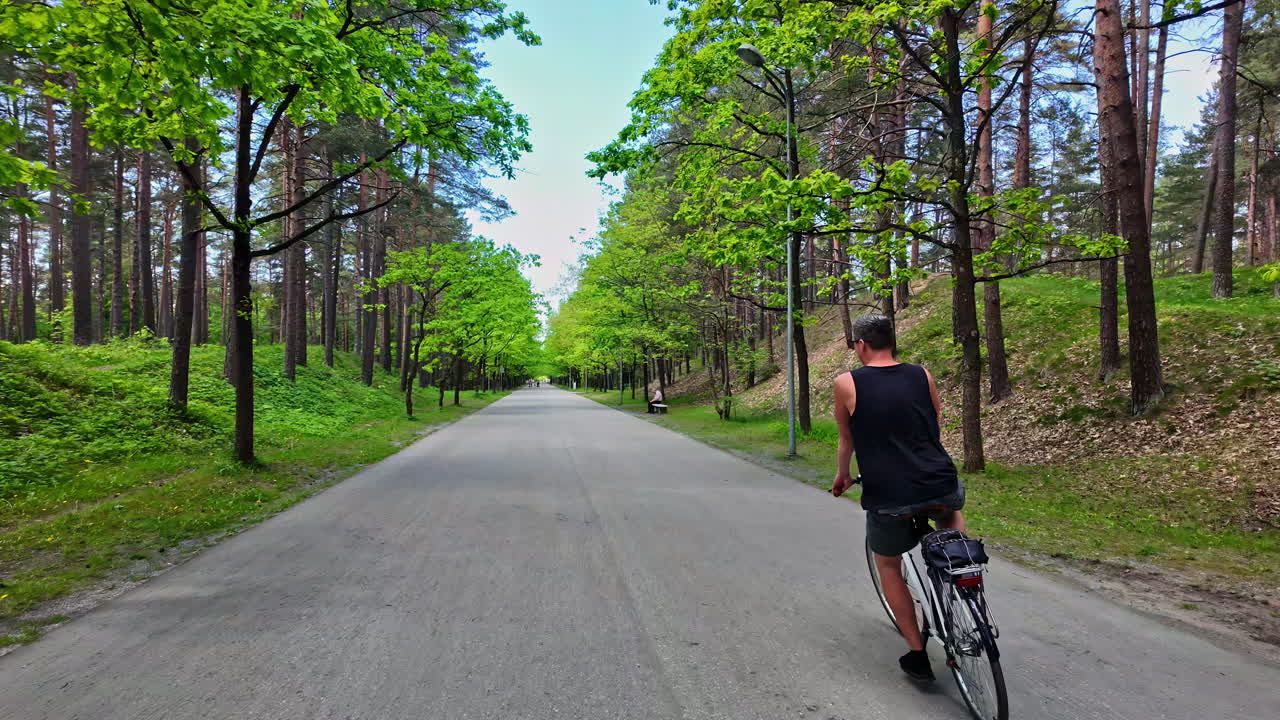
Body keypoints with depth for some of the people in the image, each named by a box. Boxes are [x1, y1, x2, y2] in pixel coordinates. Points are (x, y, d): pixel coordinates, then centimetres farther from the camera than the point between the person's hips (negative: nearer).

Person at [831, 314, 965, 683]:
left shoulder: (847, 383, -2)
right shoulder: (922, 376, 8)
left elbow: (847, 440, 11)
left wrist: (842, 476, 30)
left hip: (890, 498, -3)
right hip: (940, 487, 3)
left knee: (888, 565, 24)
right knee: (951, 510, 39)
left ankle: (917, 654, 24)